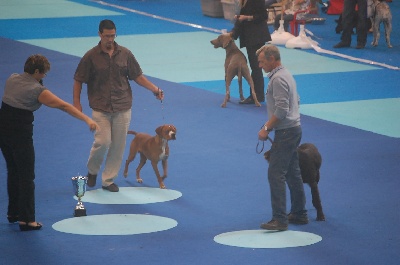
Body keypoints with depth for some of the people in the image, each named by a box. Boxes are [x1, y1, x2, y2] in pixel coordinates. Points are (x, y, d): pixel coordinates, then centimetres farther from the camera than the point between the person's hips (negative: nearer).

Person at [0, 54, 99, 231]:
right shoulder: (37, 90, -15)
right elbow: (64, 106, -19)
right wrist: (87, 120, -21)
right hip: (20, 132, -7)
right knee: (26, 176, 0)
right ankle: (26, 220, -1)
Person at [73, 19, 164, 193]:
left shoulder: (125, 54, 3)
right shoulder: (91, 56, -4)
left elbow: (137, 76, 7)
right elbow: (78, 80, 2)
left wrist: (155, 89, -4)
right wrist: (76, 102, -5)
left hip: (122, 107, 3)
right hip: (100, 108, -3)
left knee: (118, 145, 4)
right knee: (103, 142, -12)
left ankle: (108, 180, 17)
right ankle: (92, 171, 15)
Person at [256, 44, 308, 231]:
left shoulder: (278, 79, -17)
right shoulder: (286, 75, 15)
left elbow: (281, 110, -23)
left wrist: (267, 129, -16)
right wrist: (269, 124, 20)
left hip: (286, 132, -11)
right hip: (293, 129, 11)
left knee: (276, 174, -11)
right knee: (292, 173, 15)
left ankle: (279, 219, -13)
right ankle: (299, 214, 21)